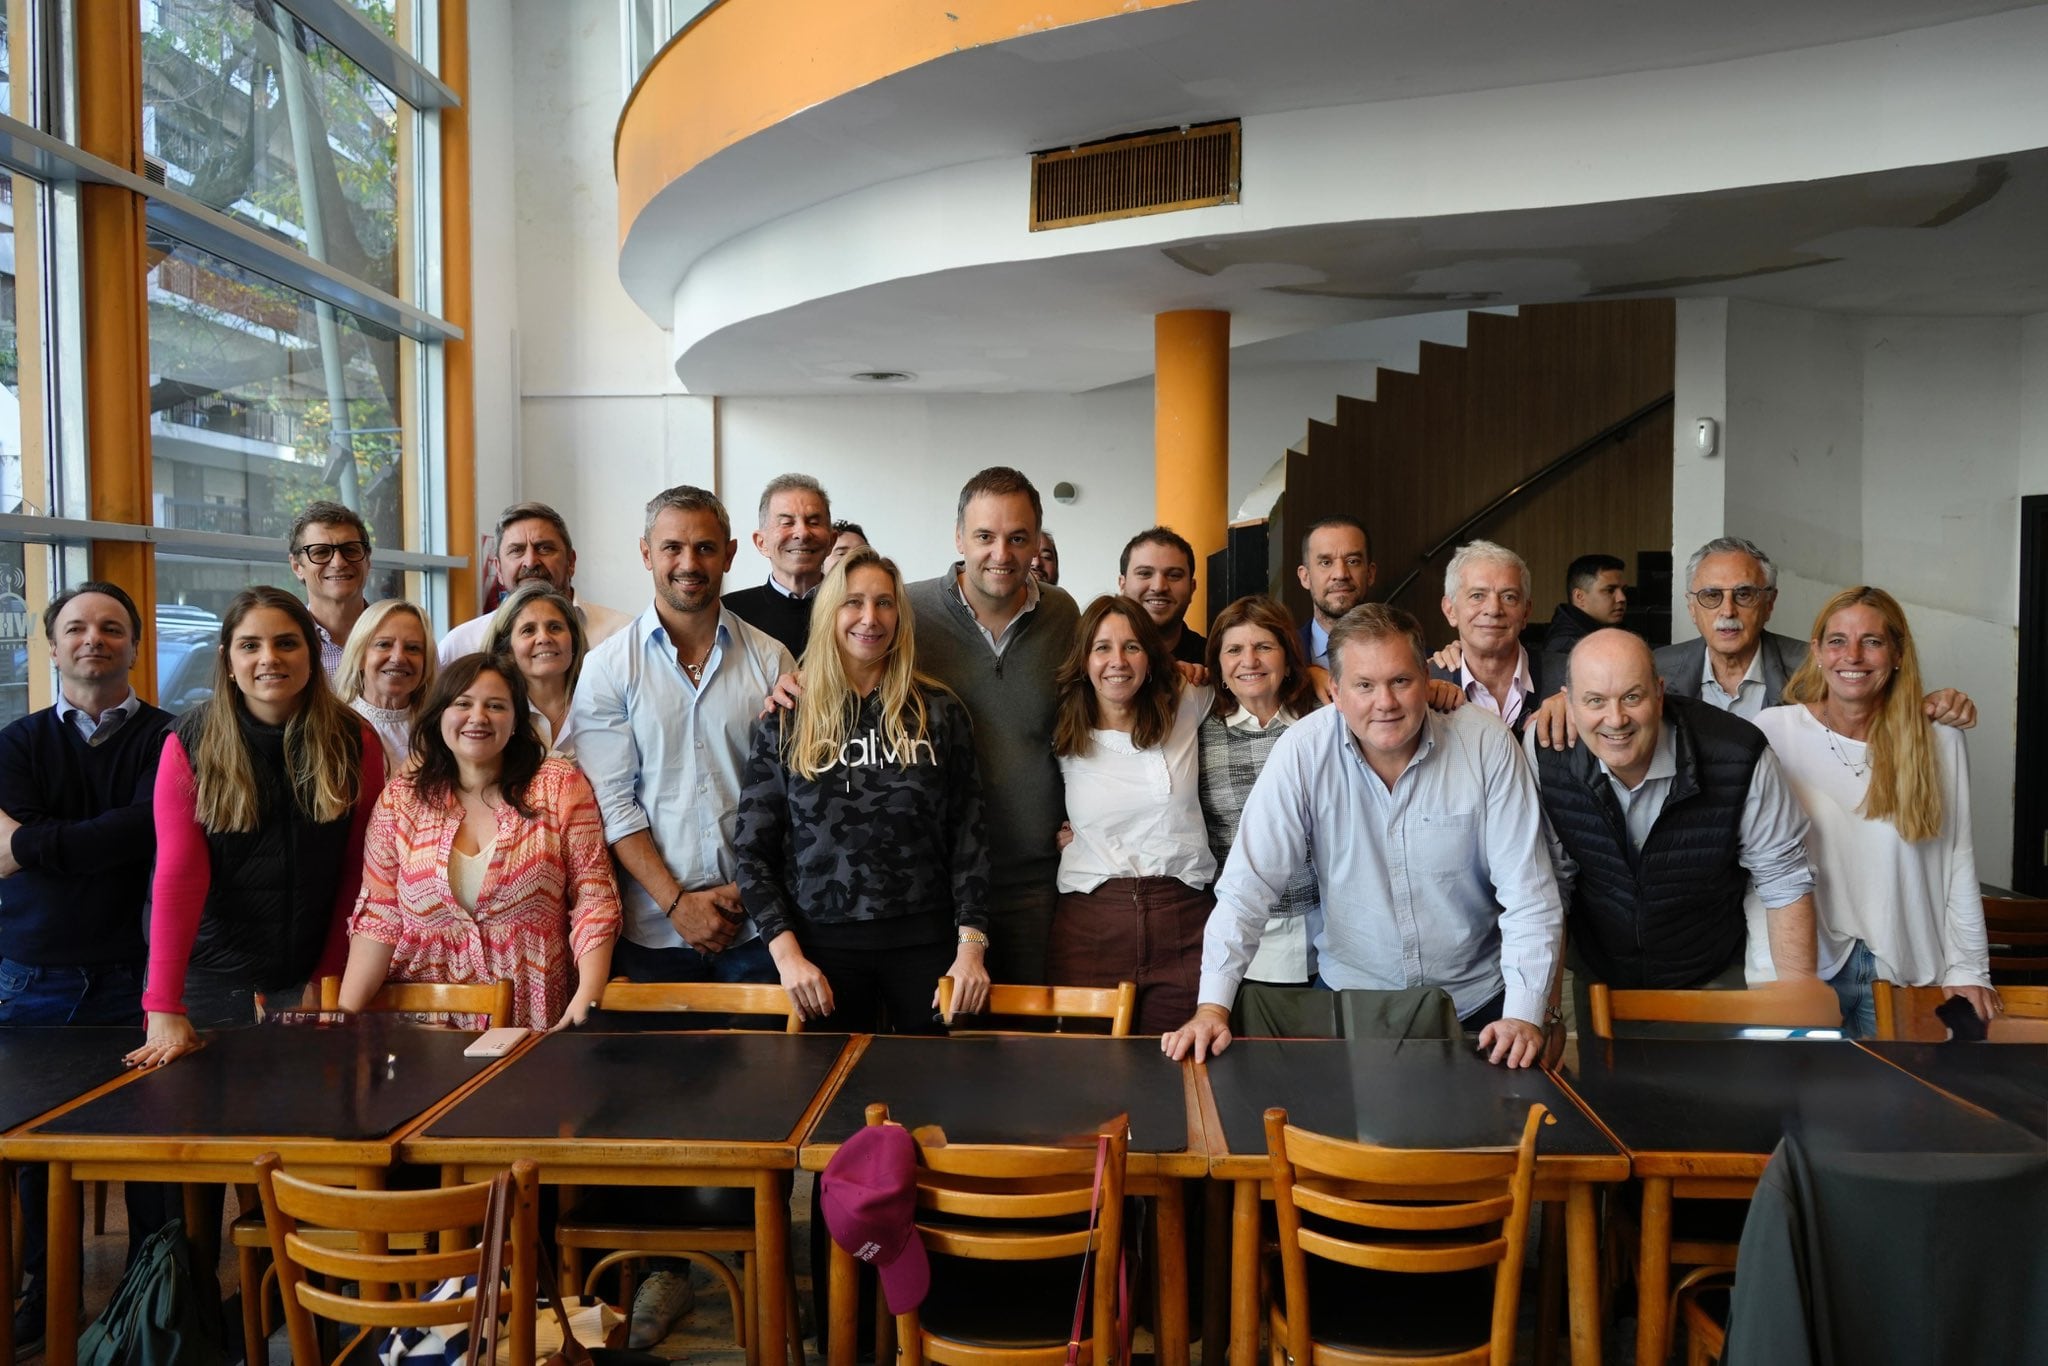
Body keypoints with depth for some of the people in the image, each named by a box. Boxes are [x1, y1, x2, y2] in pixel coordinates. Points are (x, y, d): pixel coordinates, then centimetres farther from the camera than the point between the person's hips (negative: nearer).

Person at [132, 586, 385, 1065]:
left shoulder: (354, 743, -5)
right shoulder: (190, 743, -7)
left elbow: (356, 872, -3)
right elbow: (178, 876, -14)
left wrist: (327, 978, -7)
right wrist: (163, 1008, -19)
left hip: (308, 982, 1)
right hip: (210, 980, 0)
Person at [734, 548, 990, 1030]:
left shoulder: (939, 712, 3)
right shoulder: (786, 720, 3)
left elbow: (968, 835, 2)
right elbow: (753, 848, 1)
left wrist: (971, 946, -6)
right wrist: (786, 952, -9)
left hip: (925, 940, 0)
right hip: (823, 945, 0)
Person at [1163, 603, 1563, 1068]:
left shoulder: (1487, 745, -12)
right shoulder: (1303, 751, -13)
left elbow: (1529, 895, -10)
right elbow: (1248, 886, -12)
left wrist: (1524, 1015, -18)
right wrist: (1213, 1005, -21)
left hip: (1476, 1000, 1)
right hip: (1350, 996, 0)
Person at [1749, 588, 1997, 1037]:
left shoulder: (1939, 742, -1)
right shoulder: (1772, 731, -8)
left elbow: (1958, 862, 3)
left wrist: (1969, 969, 1)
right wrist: (1773, 973, -9)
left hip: (1906, 967, 2)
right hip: (1805, 967, -2)